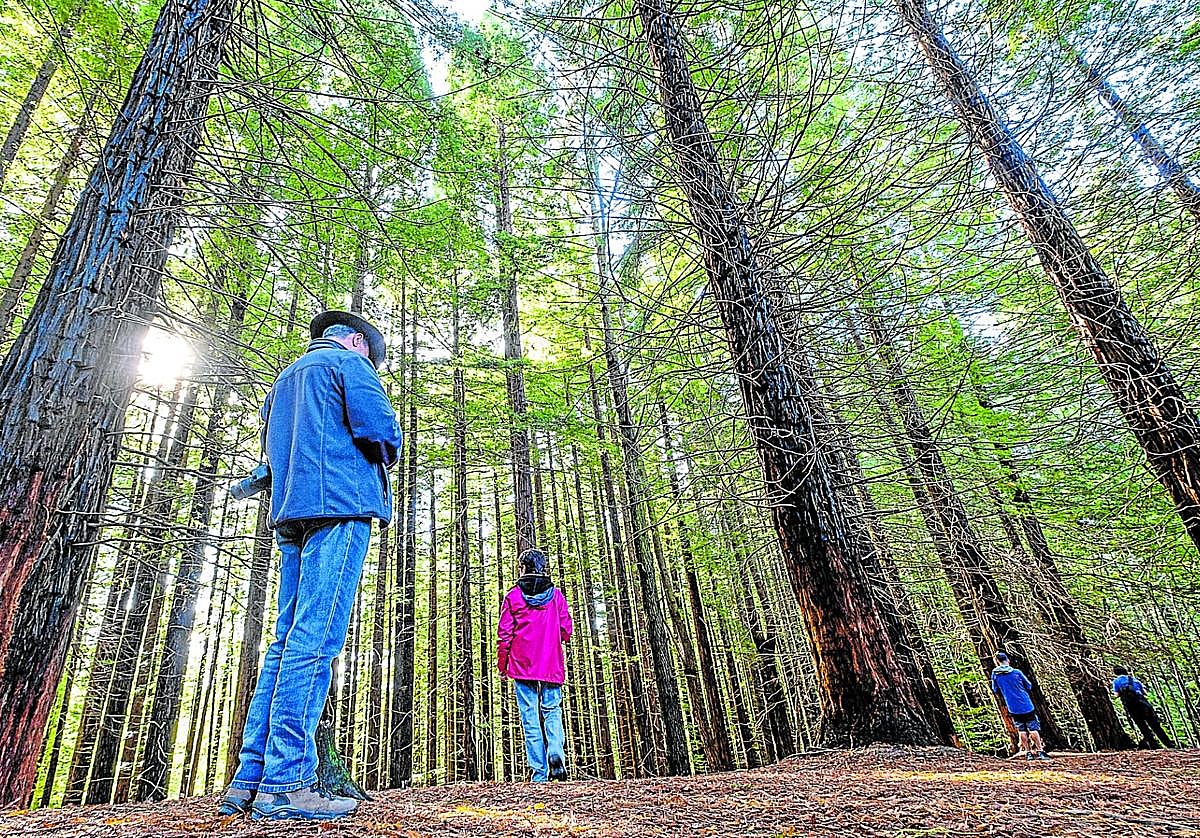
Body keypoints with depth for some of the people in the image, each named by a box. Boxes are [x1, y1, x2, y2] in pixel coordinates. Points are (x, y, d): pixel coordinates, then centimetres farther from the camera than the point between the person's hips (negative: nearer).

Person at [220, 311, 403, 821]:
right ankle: (284, 784, -14)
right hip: (340, 505, -8)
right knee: (316, 638, -13)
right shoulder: (350, 362, 4)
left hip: (291, 513, 9)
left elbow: (271, 451, 30)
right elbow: (379, 430, -9)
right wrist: (387, 454, 10)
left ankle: (248, 781, 7)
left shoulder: (284, 382, 30)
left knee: (288, 640, 7)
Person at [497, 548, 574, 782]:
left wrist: (502, 663, 11)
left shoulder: (513, 596, -1)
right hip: (552, 666, 1)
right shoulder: (555, 594, 2)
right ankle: (556, 753, -12)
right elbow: (566, 630, 4)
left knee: (530, 718, 5)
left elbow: (504, 634, 0)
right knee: (552, 711, 12)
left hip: (523, 666, -1)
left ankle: (540, 772, 5)